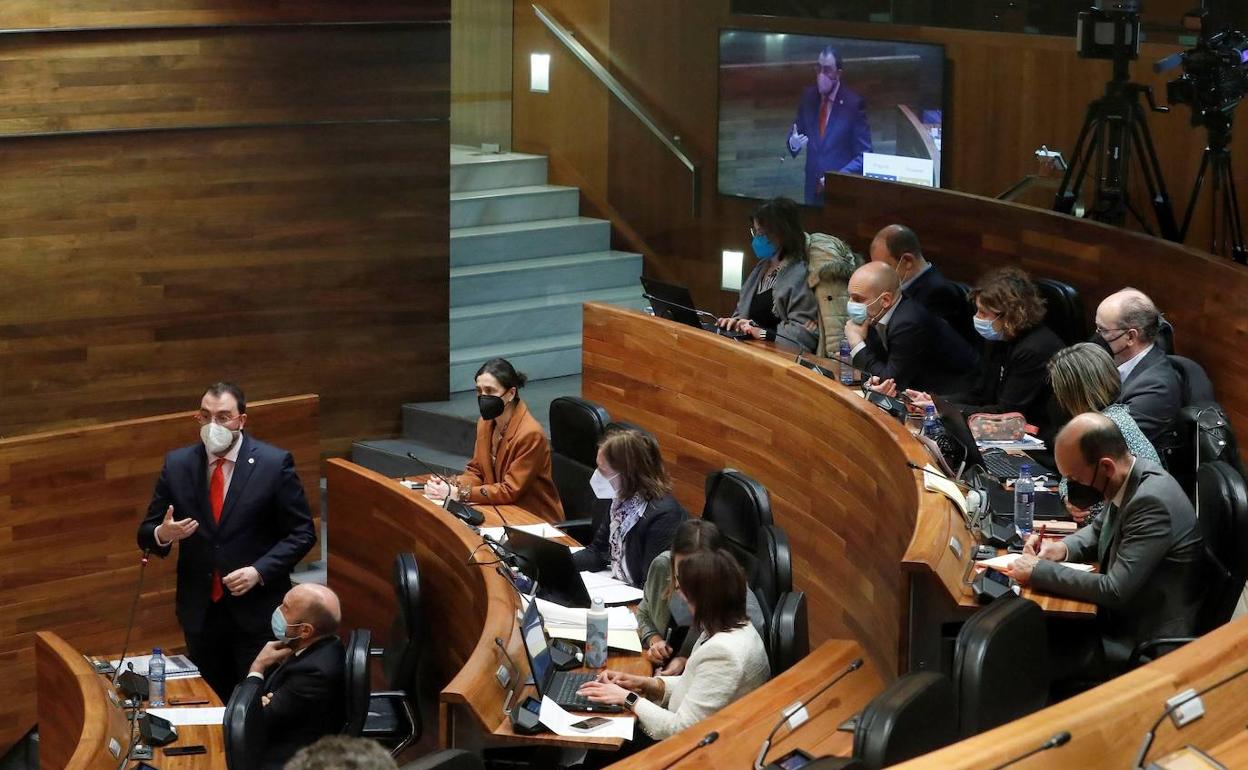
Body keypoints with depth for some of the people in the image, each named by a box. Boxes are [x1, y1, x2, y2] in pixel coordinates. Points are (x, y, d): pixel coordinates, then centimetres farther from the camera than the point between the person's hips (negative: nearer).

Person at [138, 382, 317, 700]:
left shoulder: (274, 463, -6)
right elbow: (147, 534, 7)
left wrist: (259, 571, -16)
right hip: (200, 612, 3)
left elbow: (302, 533, -3)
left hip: (256, 612, -3)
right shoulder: (177, 464, 2)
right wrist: (163, 535, -17)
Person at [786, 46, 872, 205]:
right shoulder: (808, 96, 0)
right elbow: (797, 131, 9)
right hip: (813, 189, 4)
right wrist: (793, 142, -14)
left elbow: (864, 155, -12)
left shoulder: (854, 103, -14)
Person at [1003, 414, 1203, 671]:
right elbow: (1100, 530, 19)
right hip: (1119, 616, 8)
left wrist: (1038, 571, -22)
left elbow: (1115, 591, -29)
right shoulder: (1130, 477, -2)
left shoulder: (1152, 502, -28)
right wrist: (1063, 548, -1)